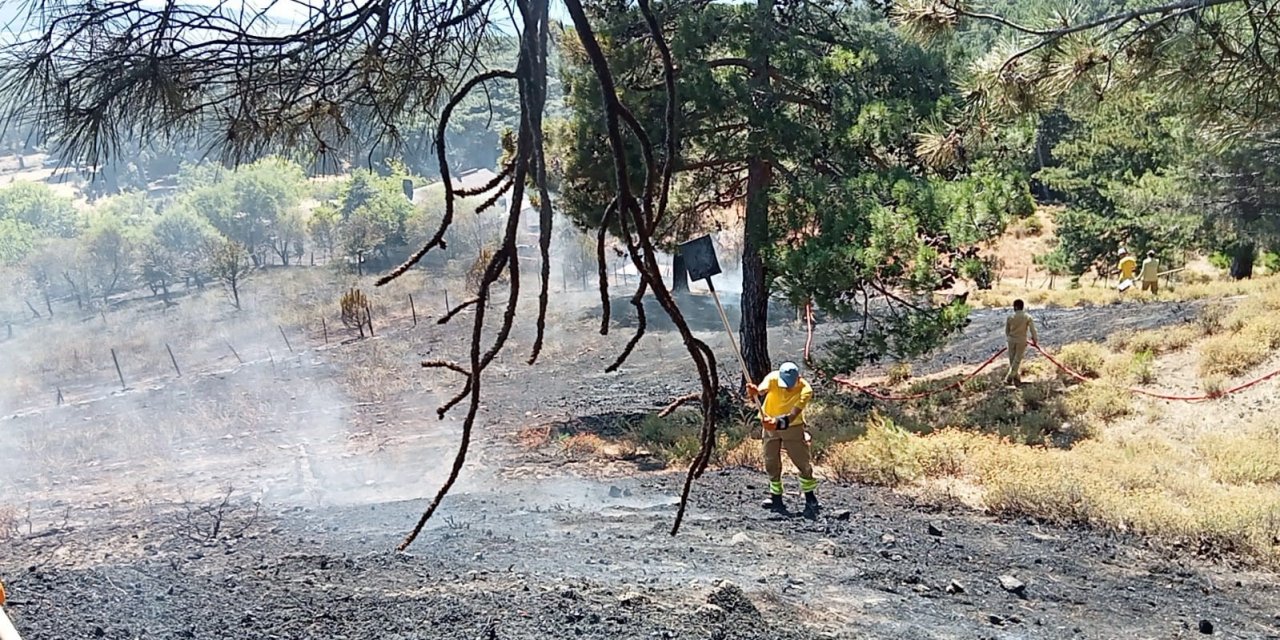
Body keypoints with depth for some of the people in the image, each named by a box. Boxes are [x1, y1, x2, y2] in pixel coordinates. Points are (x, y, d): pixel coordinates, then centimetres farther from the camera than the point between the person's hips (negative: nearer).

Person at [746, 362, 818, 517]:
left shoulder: (805, 390, -27)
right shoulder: (773, 378, -24)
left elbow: (793, 415, -37)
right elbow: (762, 389, -45)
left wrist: (779, 422, -56)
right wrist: (754, 391, -69)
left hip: (793, 427, -2)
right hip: (770, 425, 2)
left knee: (803, 462, -4)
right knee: (771, 463, 7)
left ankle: (810, 499, 10)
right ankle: (776, 497, 21)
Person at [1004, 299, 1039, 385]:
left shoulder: (1010, 317, -3)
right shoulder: (1027, 317, -8)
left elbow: (1007, 330, 7)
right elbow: (1032, 329, -7)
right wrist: (1035, 339, 7)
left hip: (1011, 340, 2)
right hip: (1022, 341, -2)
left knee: (1012, 359, 13)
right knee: (1017, 360, 2)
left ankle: (1017, 378, 18)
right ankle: (1010, 377, -7)